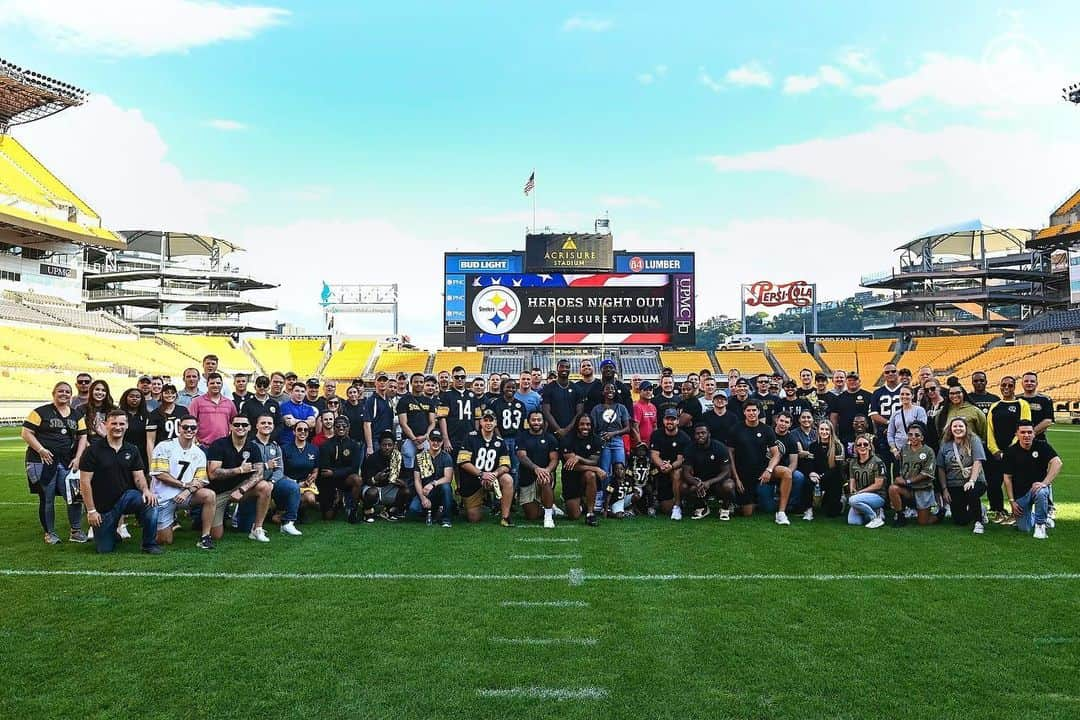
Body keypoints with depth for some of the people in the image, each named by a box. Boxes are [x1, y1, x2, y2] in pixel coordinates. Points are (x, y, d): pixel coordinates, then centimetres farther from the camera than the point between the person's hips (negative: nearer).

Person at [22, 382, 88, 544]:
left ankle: (75, 531, 9)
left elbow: (82, 437, 14)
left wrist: (77, 458, 2)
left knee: (74, 496, -5)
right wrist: (41, 449, -15)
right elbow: (26, 433, -4)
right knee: (47, 499, 5)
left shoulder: (77, 415, 13)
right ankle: (49, 533, 18)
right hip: (43, 462, -3)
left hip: (67, 463, 3)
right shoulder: (41, 412, -1)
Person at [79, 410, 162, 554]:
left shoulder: (132, 450, 4)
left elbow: (138, 476, 1)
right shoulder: (93, 450, -7)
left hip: (126, 496, 2)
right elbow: (85, 482, -8)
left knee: (150, 502, -30)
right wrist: (91, 510, -12)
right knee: (105, 549, -1)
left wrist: (146, 490, -23)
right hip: (102, 505, -2)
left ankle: (150, 544, -14)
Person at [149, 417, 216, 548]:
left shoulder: (199, 453, 5)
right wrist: (185, 484, -14)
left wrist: (187, 491, -20)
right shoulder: (164, 446, -6)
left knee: (210, 495, -26)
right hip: (163, 496, -3)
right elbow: (160, 474, -13)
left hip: (185, 495, 3)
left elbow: (201, 481, 0)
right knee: (165, 541, -3)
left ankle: (204, 537, -18)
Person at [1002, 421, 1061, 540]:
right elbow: (1007, 478, 0)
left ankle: (1040, 524, -13)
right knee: (1024, 529, -2)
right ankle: (1032, 516, 35)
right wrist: (1012, 501, -5)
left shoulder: (1042, 446, -6)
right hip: (1020, 493, 1)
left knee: (1041, 492, -39)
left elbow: (1057, 463, -21)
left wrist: (1045, 483, -33)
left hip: (1037, 487, -1)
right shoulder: (1011, 451, -3)